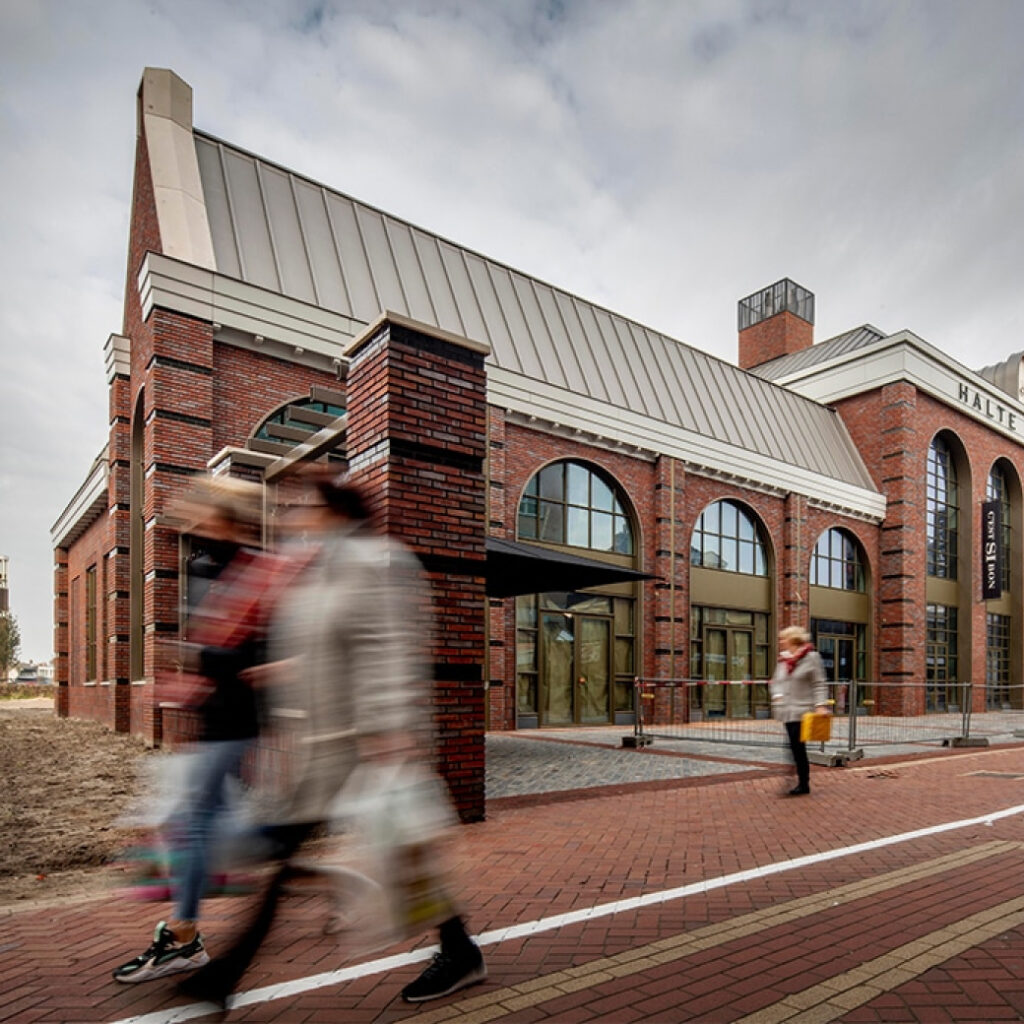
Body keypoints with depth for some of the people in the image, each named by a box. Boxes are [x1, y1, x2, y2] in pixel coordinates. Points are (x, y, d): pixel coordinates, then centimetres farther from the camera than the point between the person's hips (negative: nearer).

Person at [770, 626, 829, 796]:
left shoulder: (811, 657, -6)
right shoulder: (782, 659, 11)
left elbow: (819, 684, -7)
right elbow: (777, 681, 17)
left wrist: (821, 705, -16)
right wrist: (777, 695, -1)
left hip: (802, 710, -6)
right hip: (787, 710, 6)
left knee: (798, 746, -6)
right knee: (795, 747, 9)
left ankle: (804, 784, 6)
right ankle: (802, 782, 19)